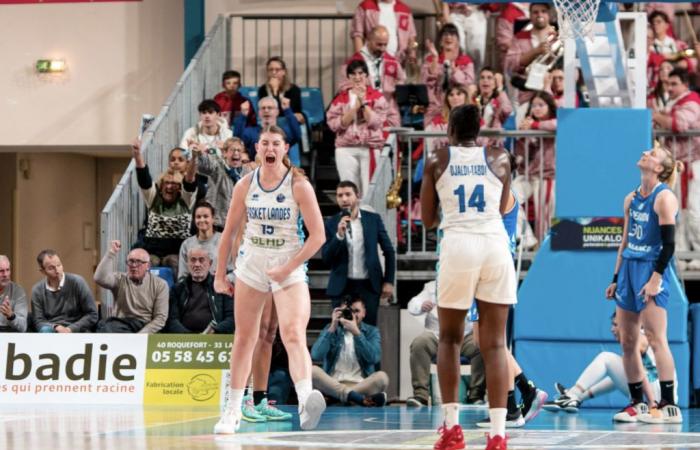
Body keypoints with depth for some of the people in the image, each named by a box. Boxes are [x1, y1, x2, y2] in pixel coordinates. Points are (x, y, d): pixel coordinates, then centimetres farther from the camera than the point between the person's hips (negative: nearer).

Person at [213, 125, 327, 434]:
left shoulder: (299, 185, -8)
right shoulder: (245, 185, 2)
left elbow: (317, 235, -10)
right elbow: (229, 231, 12)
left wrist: (288, 269, -15)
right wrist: (220, 274, 12)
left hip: (290, 269, -4)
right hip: (251, 266, 4)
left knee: (294, 335, -23)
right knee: (244, 338, 10)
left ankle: (306, 402, -42)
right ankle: (233, 412, 21)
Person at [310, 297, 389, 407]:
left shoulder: (372, 332, 13)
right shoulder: (331, 329, 15)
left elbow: (374, 358, -9)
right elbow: (316, 355, -3)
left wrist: (356, 332, -15)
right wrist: (332, 328, -7)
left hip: (361, 385, 0)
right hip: (332, 384, 1)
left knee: (382, 377, -31)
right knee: (312, 371, -29)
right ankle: (356, 397, -39)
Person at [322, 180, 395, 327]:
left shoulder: (373, 219, 3)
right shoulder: (332, 223, 2)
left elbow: (389, 251, 8)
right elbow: (326, 258, -3)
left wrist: (389, 281, 3)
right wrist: (339, 235, -17)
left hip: (369, 286, 0)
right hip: (342, 287, 0)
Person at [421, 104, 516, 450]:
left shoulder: (437, 160, 10)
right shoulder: (499, 159, 13)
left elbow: (427, 220, 15)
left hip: (458, 245, -1)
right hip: (496, 245, 1)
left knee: (449, 339, 15)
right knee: (494, 344, 3)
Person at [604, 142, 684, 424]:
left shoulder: (664, 198, -8)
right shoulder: (631, 199, 15)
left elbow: (669, 244, -13)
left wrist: (656, 278, -20)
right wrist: (616, 279, 18)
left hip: (652, 271, -8)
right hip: (629, 270, 8)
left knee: (655, 337, -13)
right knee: (627, 340, 6)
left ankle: (669, 406, -13)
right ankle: (637, 404, 13)